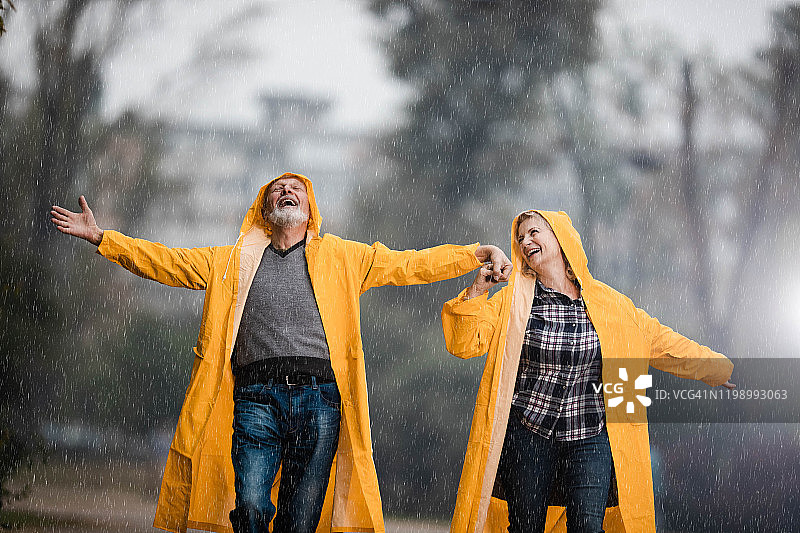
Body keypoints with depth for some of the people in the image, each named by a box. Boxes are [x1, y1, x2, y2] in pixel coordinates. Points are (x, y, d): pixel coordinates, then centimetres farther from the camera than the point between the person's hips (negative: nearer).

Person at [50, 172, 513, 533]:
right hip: (256, 397, 0)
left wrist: (478, 254, 9)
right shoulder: (233, 261, 21)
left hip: (320, 394, 0)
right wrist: (101, 237, 12)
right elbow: (167, 263, 19)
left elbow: (409, 265, 17)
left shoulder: (341, 258, 19)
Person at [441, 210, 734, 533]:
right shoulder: (511, 300, 2)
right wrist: (476, 293, -17)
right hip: (527, 433, 0)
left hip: (589, 436, 0)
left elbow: (658, 341, 15)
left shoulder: (607, 303, 4)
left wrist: (714, 366, 21)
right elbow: (465, 344, -5)